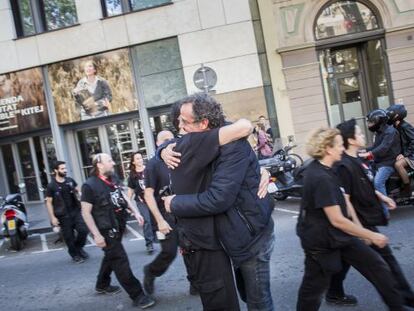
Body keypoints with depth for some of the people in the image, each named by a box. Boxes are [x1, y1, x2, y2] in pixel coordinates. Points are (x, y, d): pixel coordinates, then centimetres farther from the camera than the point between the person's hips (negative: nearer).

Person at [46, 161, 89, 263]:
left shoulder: (70, 181, 3)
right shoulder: (51, 186, -8)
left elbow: (78, 192, 18)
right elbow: (49, 202, -5)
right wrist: (52, 217, -10)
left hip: (76, 211, 3)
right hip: (63, 215, -3)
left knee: (83, 230, -5)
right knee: (69, 237, 4)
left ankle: (79, 248, 22)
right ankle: (75, 254, 22)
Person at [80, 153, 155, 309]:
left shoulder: (112, 179, 4)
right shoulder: (90, 185, -17)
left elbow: (123, 197, 17)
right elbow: (86, 212, -15)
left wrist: (135, 212, 6)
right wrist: (96, 235, -18)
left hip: (118, 227, 8)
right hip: (106, 230, -8)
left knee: (111, 257, 22)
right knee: (121, 261, -5)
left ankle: (102, 285, 44)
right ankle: (137, 296, 2)